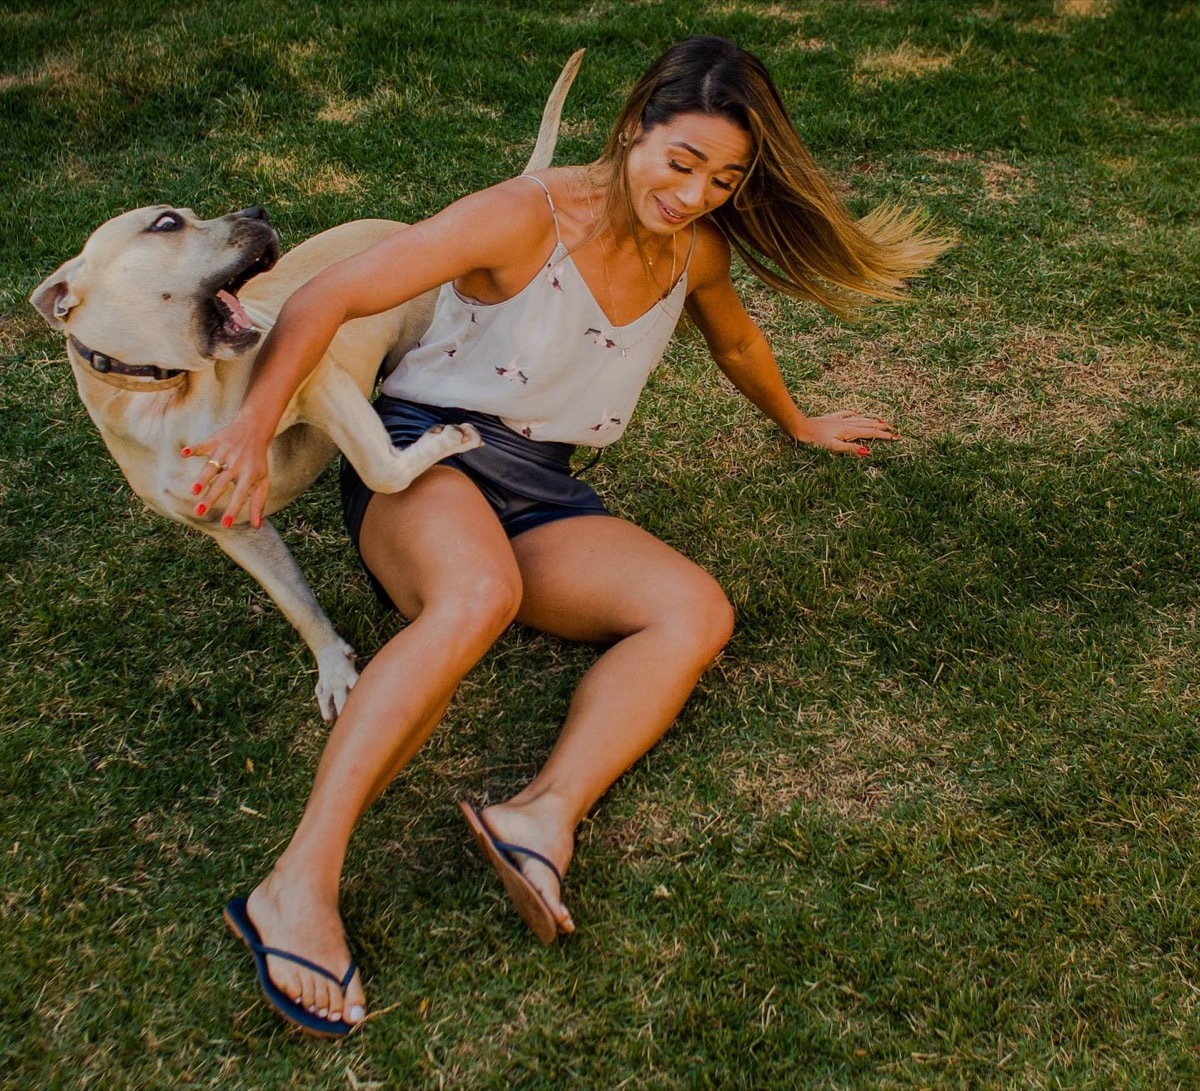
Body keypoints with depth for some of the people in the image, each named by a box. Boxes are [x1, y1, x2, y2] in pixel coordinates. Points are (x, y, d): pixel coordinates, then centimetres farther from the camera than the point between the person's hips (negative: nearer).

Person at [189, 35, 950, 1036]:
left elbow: (736, 340, 32)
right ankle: (300, 886, -44)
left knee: (697, 612, -21)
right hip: (425, 450, -6)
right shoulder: (528, 218, -12)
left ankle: (545, 815, -40)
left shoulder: (694, 250, 8)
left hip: (541, 493, 6)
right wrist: (256, 426, -25)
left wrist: (798, 424, 45)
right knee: (481, 592, -41)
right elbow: (330, 298, -15)